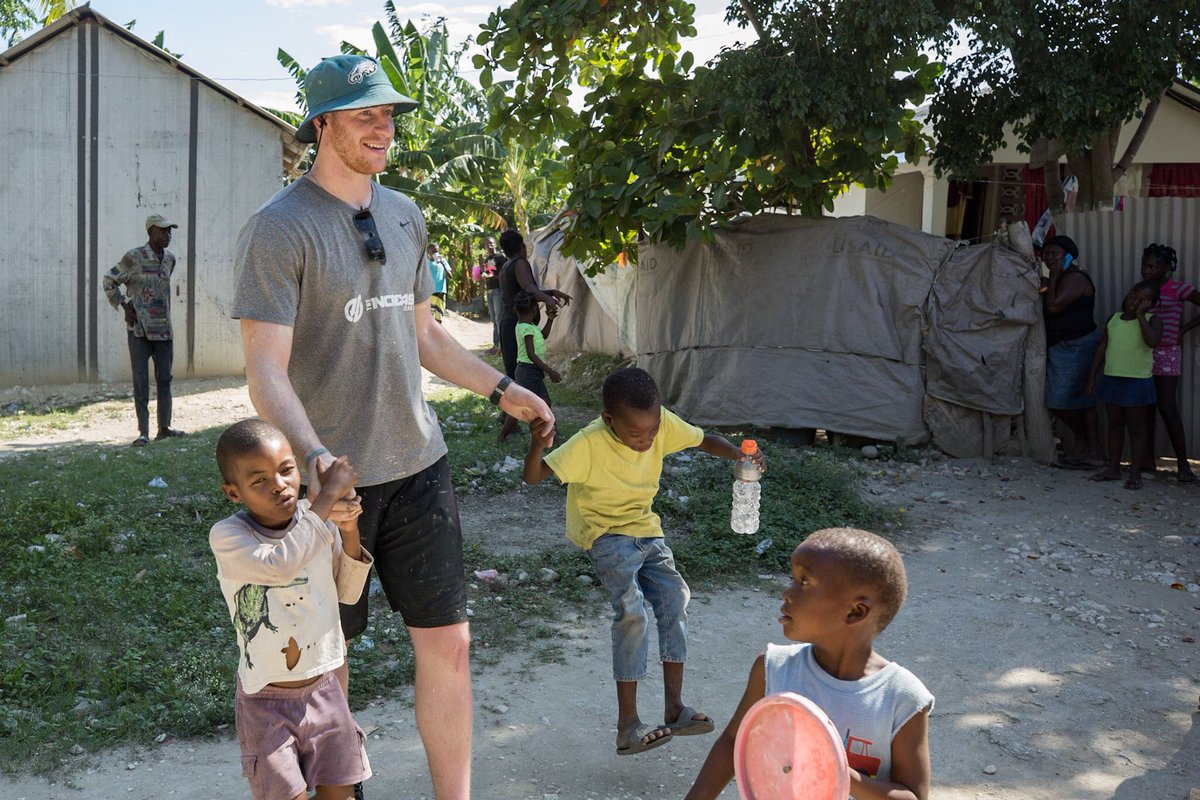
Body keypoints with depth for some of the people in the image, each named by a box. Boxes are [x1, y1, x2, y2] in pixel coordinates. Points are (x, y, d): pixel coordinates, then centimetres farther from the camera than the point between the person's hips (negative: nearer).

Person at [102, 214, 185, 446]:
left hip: (163, 328, 6)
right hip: (139, 329, -6)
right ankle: (143, 432, 1)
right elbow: (109, 280, 1)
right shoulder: (134, 257, -8)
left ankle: (164, 427, 16)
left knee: (164, 378, 8)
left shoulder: (170, 259, 9)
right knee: (141, 380, -2)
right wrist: (125, 306, -5)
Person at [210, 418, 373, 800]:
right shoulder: (227, 537, -20)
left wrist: (348, 532, -9)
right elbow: (278, 566, -39)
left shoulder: (318, 519, -5)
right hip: (267, 699, -5)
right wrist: (327, 497, -34)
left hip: (324, 687, 5)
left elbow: (347, 592, 7)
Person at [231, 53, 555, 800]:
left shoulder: (404, 215, 10)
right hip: (332, 477, -5)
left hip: (417, 464, 6)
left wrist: (501, 388, 18)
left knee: (447, 641, 6)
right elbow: (266, 369, -18)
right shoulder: (280, 228, -11)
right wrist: (314, 454, -33)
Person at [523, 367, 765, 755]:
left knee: (674, 596, -11)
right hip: (605, 534, -6)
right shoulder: (588, 444, -26)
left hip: (646, 530, 6)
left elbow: (705, 440, 1)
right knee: (632, 610, -22)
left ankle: (674, 707, -2)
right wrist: (538, 445, -48)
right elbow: (533, 476, -27)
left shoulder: (662, 423, -13)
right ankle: (627, 726, -17)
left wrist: (739, 455, -19)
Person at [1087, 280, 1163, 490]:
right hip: (1112, 379, 5)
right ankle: (1113, 468, 23)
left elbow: (1153, 341, -27)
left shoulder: (1152, 320, -5)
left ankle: (1135, 473, 6)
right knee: (1114, 425, 13)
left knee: (1136, 428, 1)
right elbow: (1102, 348, 12)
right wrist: (1092, 376, 9)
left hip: (1137, 381, -5)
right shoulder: (1114, 319, 9)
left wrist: (1140, 315, -19)